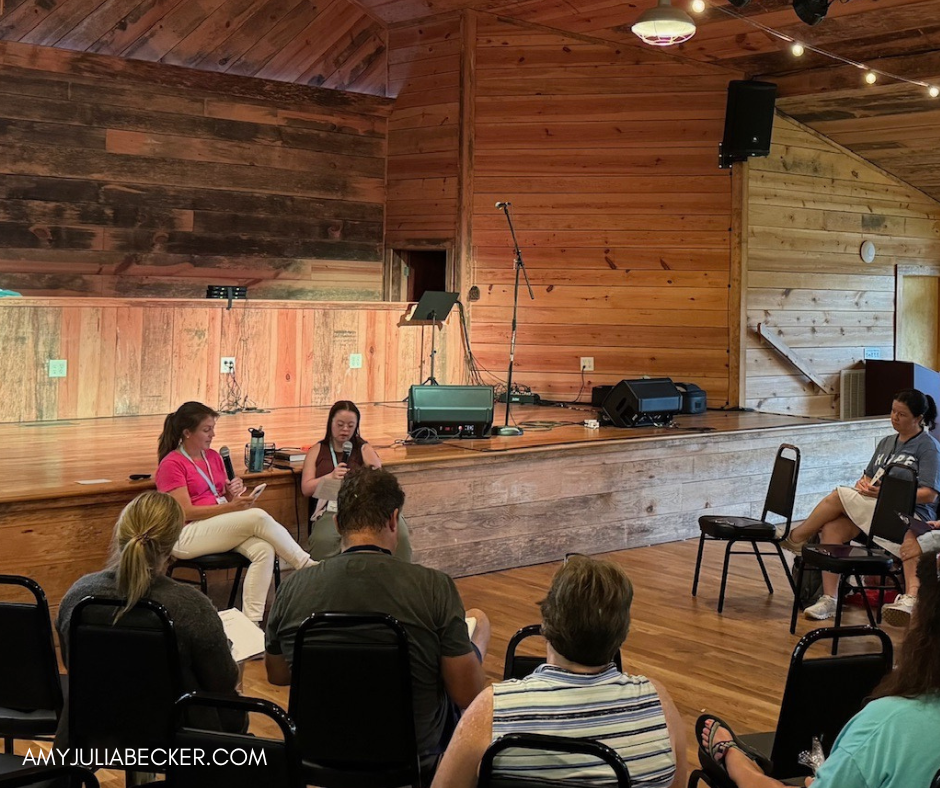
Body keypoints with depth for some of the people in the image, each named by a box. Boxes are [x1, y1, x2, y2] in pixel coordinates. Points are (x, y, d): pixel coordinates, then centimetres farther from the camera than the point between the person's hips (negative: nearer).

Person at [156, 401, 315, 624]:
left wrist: (233, 493, -4)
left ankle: (251, 621, -31)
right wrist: (230, 507, -20)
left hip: (221, 527, 7)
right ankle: (308, 567, -16)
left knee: (263, 550, -25)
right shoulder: (171, 464, -8)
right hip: (187, 536, -7)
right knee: (258, 517, -26)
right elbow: (185, 512, -15)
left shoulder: (214, 456, 14)